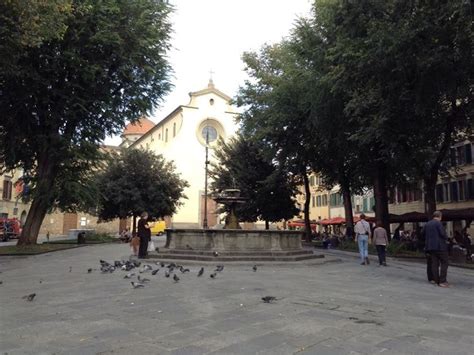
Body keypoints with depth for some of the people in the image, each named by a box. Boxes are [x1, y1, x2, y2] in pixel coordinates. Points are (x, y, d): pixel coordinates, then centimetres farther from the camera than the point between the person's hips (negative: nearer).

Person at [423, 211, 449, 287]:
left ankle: (436, 280, 9)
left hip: (431, 247, 7)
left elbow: (424, 235, 16)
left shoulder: (427, 224, 12)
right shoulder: (438, 223, -10)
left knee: (434, 264, 8)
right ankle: (442, 281, -8)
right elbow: (443, 234, -16)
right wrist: (446, 238, 3)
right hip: (440, 246, -7)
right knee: (444, 263, -2)